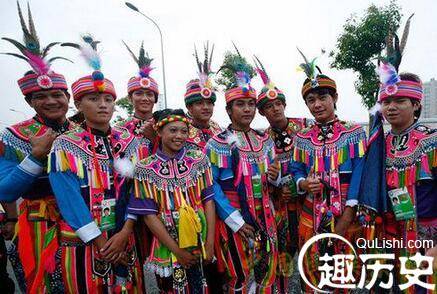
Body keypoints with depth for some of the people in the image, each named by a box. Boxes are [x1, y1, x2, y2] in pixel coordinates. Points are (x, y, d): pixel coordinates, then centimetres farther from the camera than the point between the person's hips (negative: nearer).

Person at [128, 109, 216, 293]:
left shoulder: (199, 160, -3)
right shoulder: (145, 168, -8)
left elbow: (208, 200, -3)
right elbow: (149, 214, -10)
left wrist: (210, 243, -7)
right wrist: (177, 250, -12)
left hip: (200, 243, 2)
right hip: (167, 246, -1)